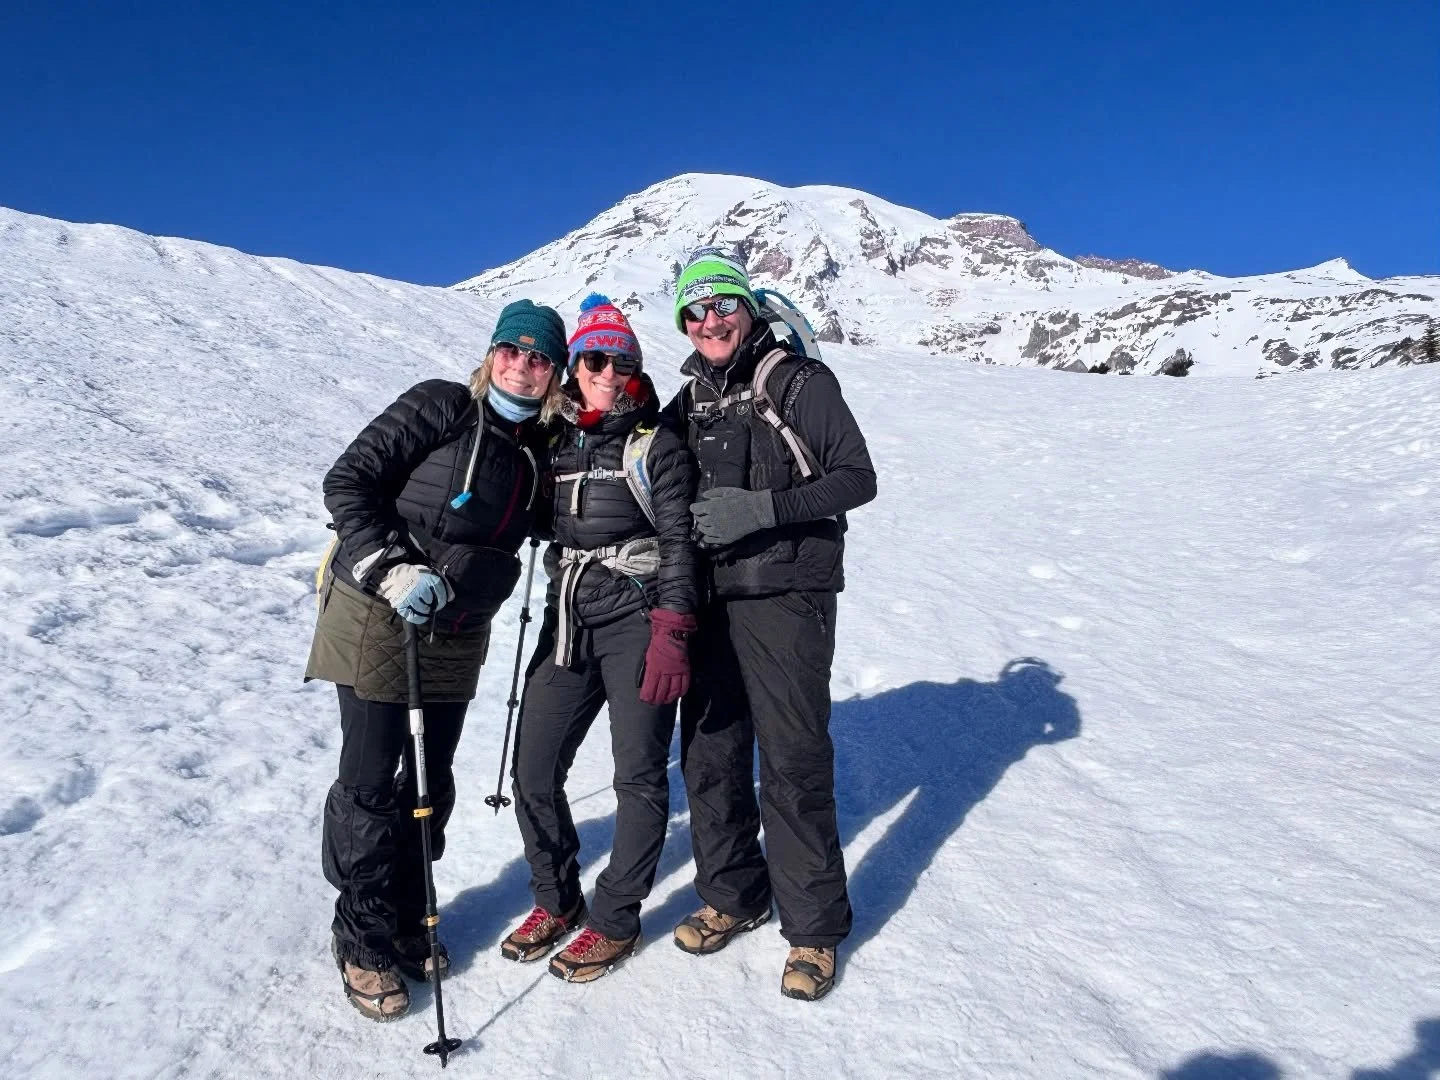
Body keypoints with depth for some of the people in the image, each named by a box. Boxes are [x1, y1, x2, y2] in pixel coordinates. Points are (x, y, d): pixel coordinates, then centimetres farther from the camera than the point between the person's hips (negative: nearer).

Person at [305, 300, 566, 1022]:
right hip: (376, 616, -5)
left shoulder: (539, 449, 6)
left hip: (455, 635, 5)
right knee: (371, 781, 2)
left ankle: (403, 924, 32)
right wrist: (391, 569, -22)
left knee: (430, 784, 12)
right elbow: (347, 481, -12)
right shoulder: (441, 407, -10)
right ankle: (362, 940, 21)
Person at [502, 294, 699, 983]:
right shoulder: (556, 444, 13)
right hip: (567, 621, 5)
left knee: (639, 774, 1)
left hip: (636, 621, -5)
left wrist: (670, 635, -16)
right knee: (534, 769, 4)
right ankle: (556, 900, 26)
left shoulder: (657, 446, -1)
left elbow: (678, 544, -7)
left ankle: (615, 920, 19)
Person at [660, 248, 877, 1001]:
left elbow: (856, 477, -10)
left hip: (786, 596, -6)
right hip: (708, 599, 6)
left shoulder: (799, 383, -3)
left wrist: (762, 509, -20)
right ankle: (731, 895, 28)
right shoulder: (688, 403, 16)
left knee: (793, 761, -4)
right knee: (709, 753, 10)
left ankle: (813, 927, 11)